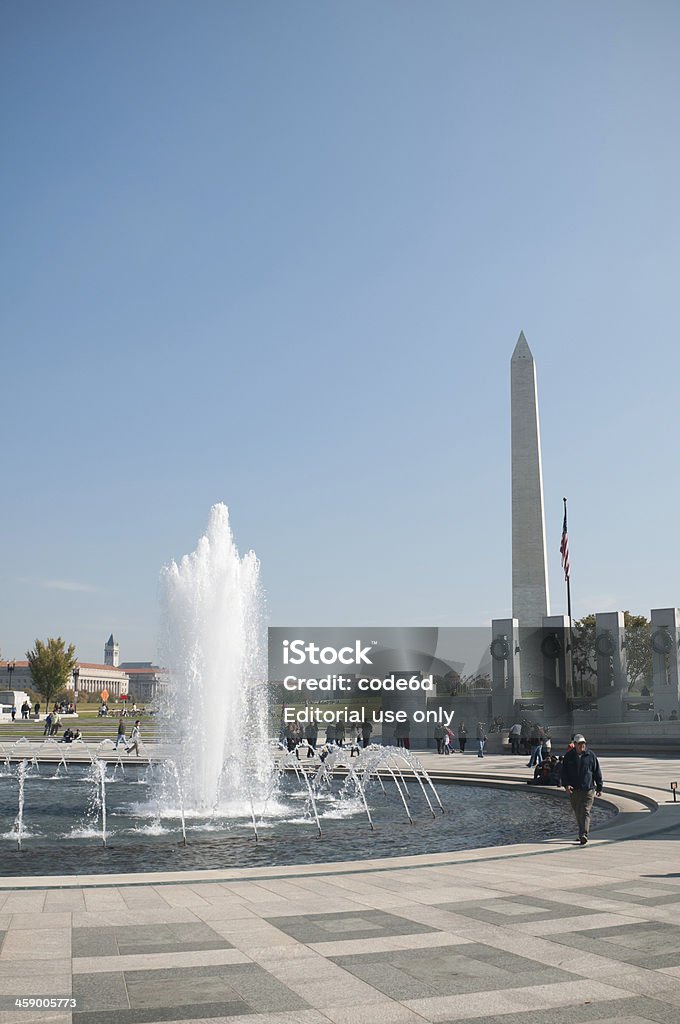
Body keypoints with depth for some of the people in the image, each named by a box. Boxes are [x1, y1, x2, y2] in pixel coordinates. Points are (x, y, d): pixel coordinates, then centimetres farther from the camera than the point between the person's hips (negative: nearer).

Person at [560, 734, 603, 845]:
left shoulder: (590, 755, 3)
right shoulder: (568, 756, 3)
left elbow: (597, 772, 8)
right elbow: (564, 772, 3)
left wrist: (599, 788, 8)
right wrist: (566, 784, -12)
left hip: (588, 789, -2)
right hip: (573, 789, 2)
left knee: (585, 812, -10)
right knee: (577, 813, 9)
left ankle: (583, 836, -14)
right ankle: (583, 832, 25)